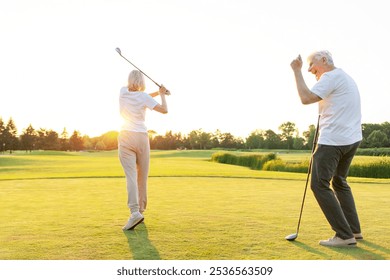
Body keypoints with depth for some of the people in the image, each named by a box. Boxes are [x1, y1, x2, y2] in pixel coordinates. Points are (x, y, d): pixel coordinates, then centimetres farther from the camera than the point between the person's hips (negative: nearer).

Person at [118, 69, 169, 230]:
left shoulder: (123, 92, 4)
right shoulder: (144, 97, -6)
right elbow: (164, 110, -6)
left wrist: (158, 93, 16)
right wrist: (162, 95, 10)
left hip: (126, 137, 1)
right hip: (142, 137, -1)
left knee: (131, 175, -11)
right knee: (142, 177, 11)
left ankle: (135, 212, -28)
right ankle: (141, 210, 19)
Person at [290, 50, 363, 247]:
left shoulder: (331, 76, -10)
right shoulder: (344, 77, 22)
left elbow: (306, 98, -22)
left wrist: (297, 71, -13)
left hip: (334, 140, -11)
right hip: (352, 139, 11)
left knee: (320, 185, -8)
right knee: (340, 182, 21)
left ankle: (345, 236, -9)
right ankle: (354, 229, 24)